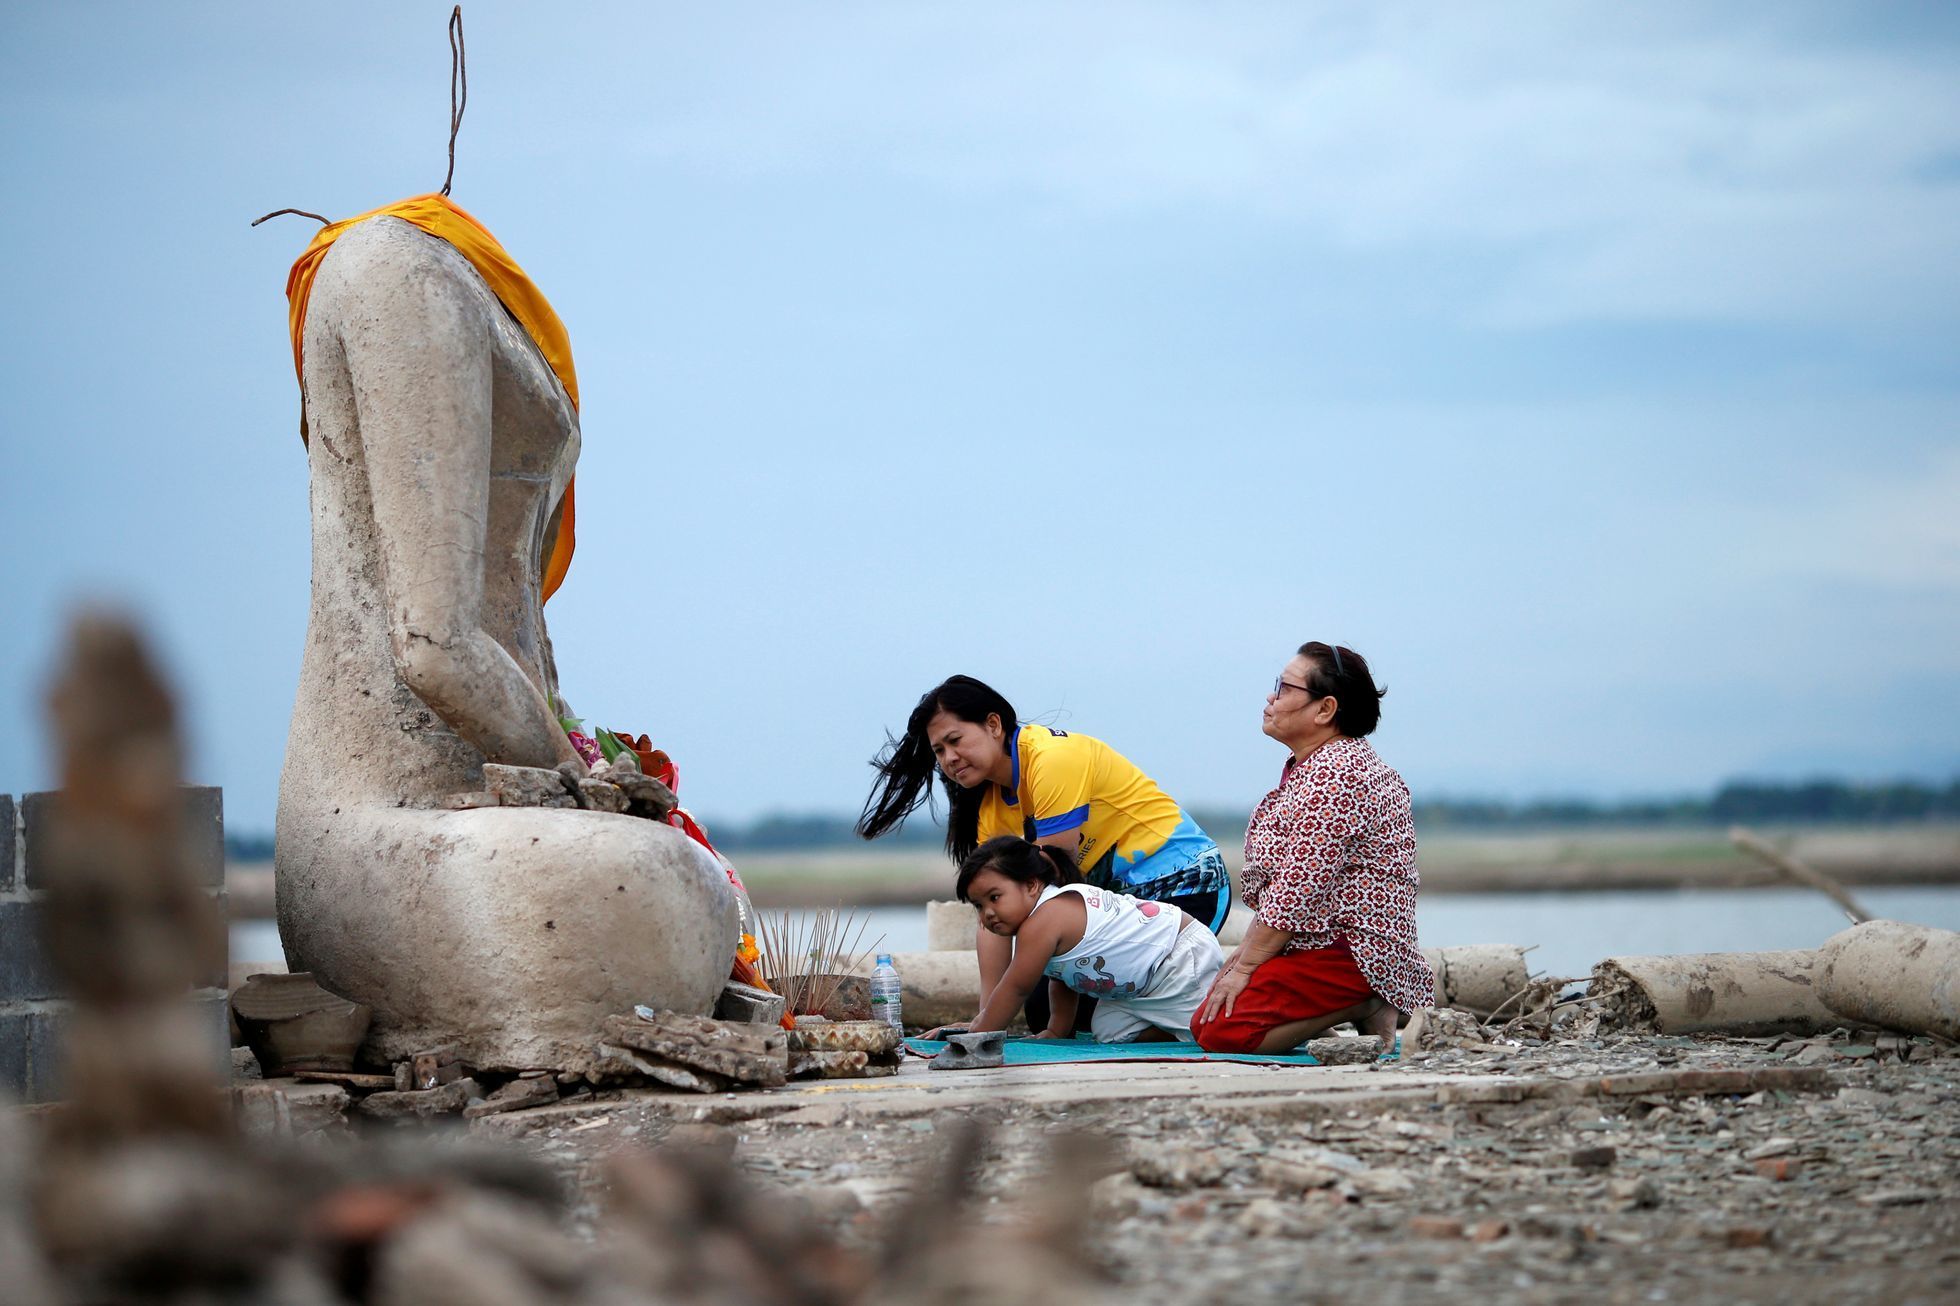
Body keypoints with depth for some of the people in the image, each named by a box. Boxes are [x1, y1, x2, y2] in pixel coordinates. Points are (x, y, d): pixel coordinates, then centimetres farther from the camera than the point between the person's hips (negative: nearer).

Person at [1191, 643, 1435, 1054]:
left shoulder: (1337, 775, -18)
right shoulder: (1306, 767, 17)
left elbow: (1299, 890, -22)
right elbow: (1281, 884, 20)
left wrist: (1245, 967, -17)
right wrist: (1246, 951, 12)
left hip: (1347, 953, -11)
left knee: (1221, 1031, -21)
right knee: (1201, 1021, 6)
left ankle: (1365, 1007, -8)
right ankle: (1364, 1002, 7)